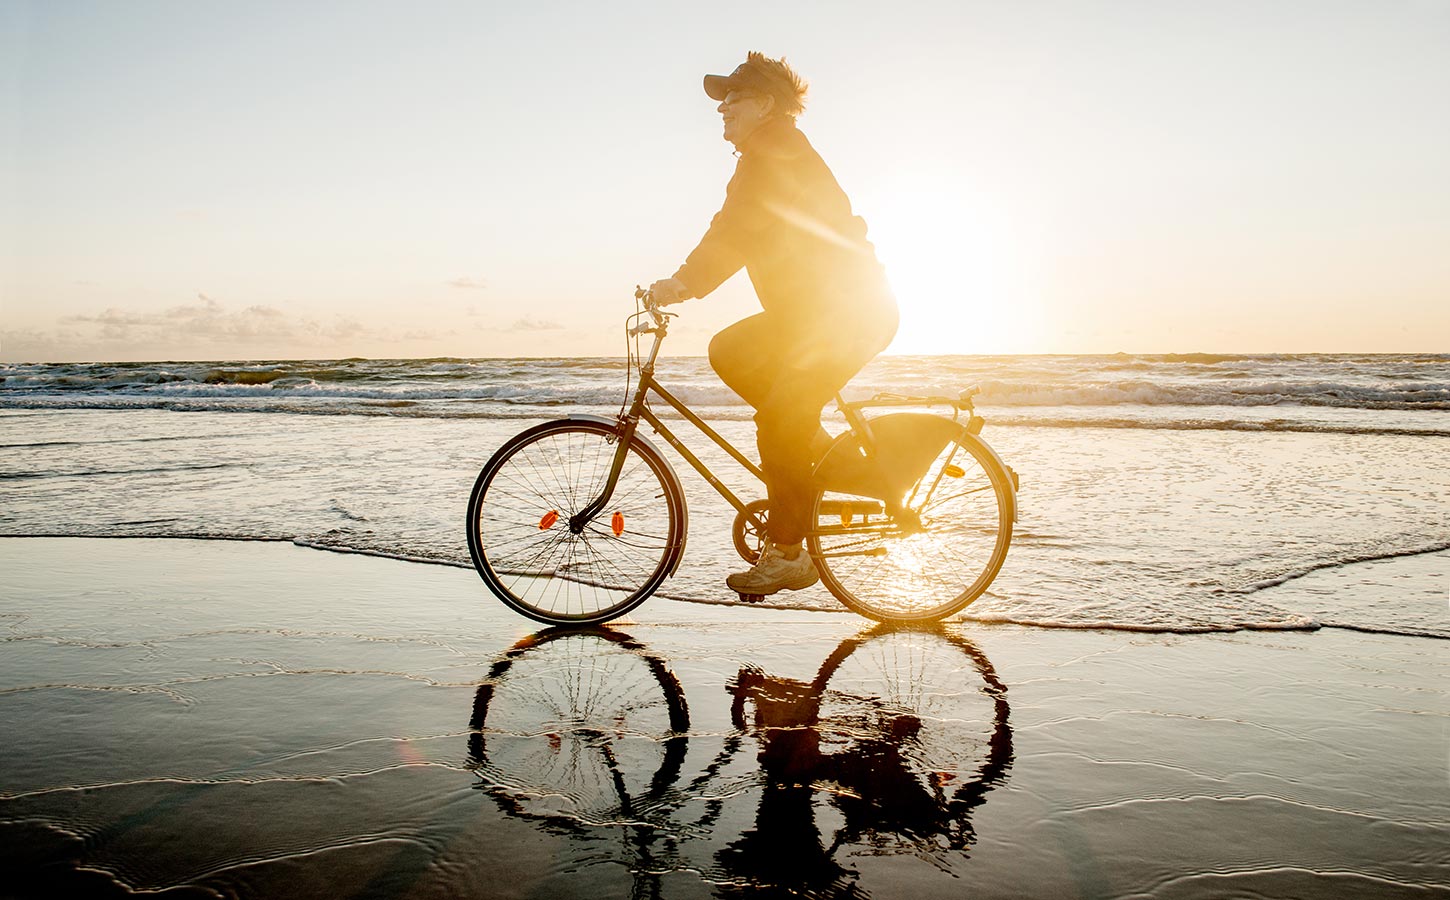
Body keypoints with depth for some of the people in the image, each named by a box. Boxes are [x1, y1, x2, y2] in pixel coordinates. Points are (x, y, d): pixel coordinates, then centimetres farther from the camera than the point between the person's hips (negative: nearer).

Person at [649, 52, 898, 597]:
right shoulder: (775, 155, 20)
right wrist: (687, 282, 12)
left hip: (848, 313, -10)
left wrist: (684, 281, -33)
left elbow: (738, 223, -27)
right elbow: (739, 232, 21)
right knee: (729, 353, 9)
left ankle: (787, 554, -3)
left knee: (778, 423, -13)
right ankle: (823, 452, 11)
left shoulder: (775, 154, -12)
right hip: (815, 310, 10)